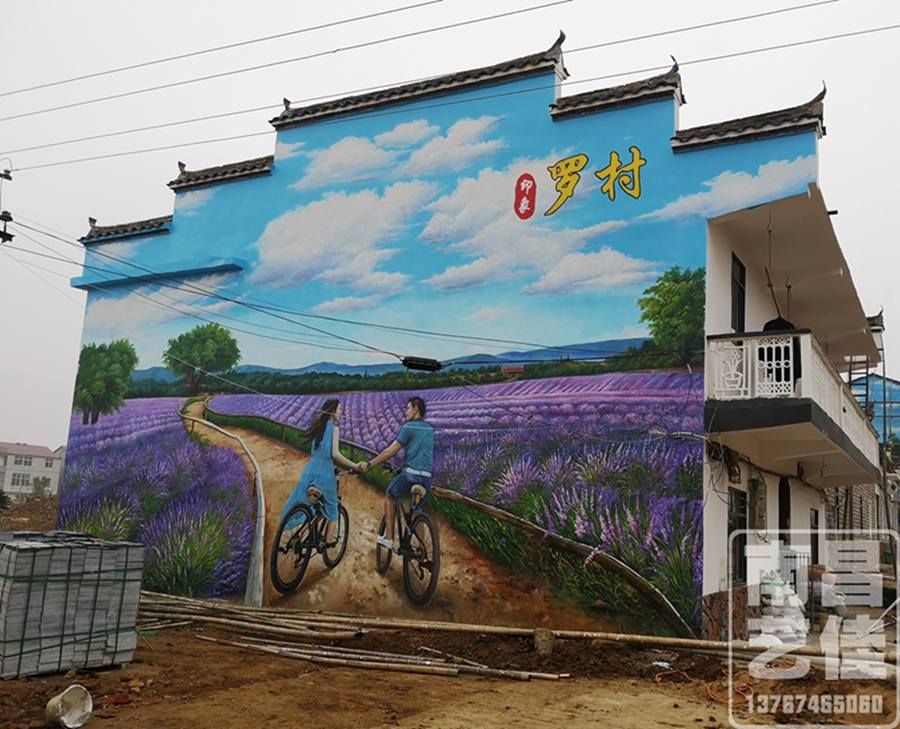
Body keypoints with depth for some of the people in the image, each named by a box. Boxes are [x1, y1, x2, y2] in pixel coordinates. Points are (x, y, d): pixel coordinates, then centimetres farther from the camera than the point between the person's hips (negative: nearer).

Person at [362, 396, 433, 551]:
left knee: (390, 497, 18)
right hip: (427, 478, 5)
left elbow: (391, 452, -5)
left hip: (410, 474, -5)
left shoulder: (409, 427, -3)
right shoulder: (430, 429, 16)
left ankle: (388, 538, 11)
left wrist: (369, 464, -1)